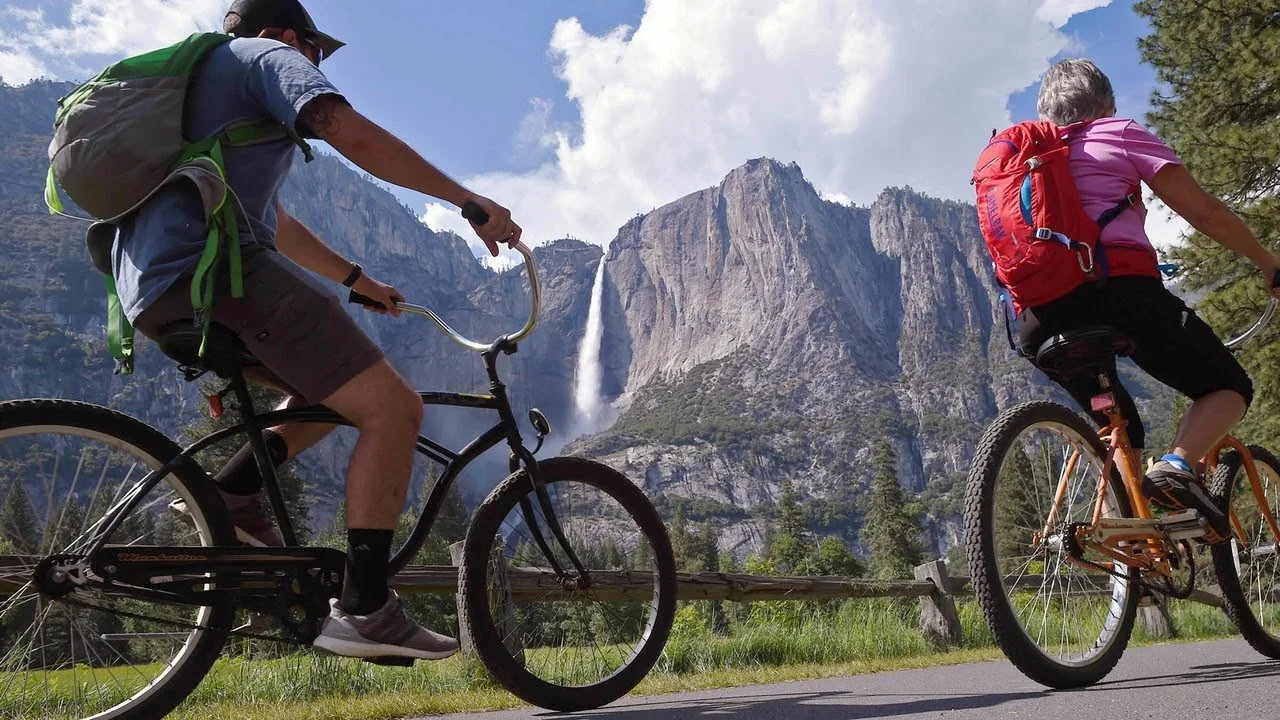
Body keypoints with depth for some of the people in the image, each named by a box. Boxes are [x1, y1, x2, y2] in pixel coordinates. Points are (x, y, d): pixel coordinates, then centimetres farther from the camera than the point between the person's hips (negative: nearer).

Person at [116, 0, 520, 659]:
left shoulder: (193, 81, 37)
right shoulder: (267, 56, 9)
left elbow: (271, 219, 39)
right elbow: (356, 138, -12)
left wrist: (356, 280, 41)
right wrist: (470, 201, -8)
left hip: (151, 296, 10)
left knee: (331, 388, 23)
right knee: (393, 406, -12)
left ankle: (232, 489, 5)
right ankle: (364, 609, -16)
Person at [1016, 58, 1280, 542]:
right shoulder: (1119, 133, 12)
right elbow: (1205, 212, 9)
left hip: (1039, 314, 5)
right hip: (1119, 288, -5)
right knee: (1228, 387, 12)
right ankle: (1177, 467, -17)